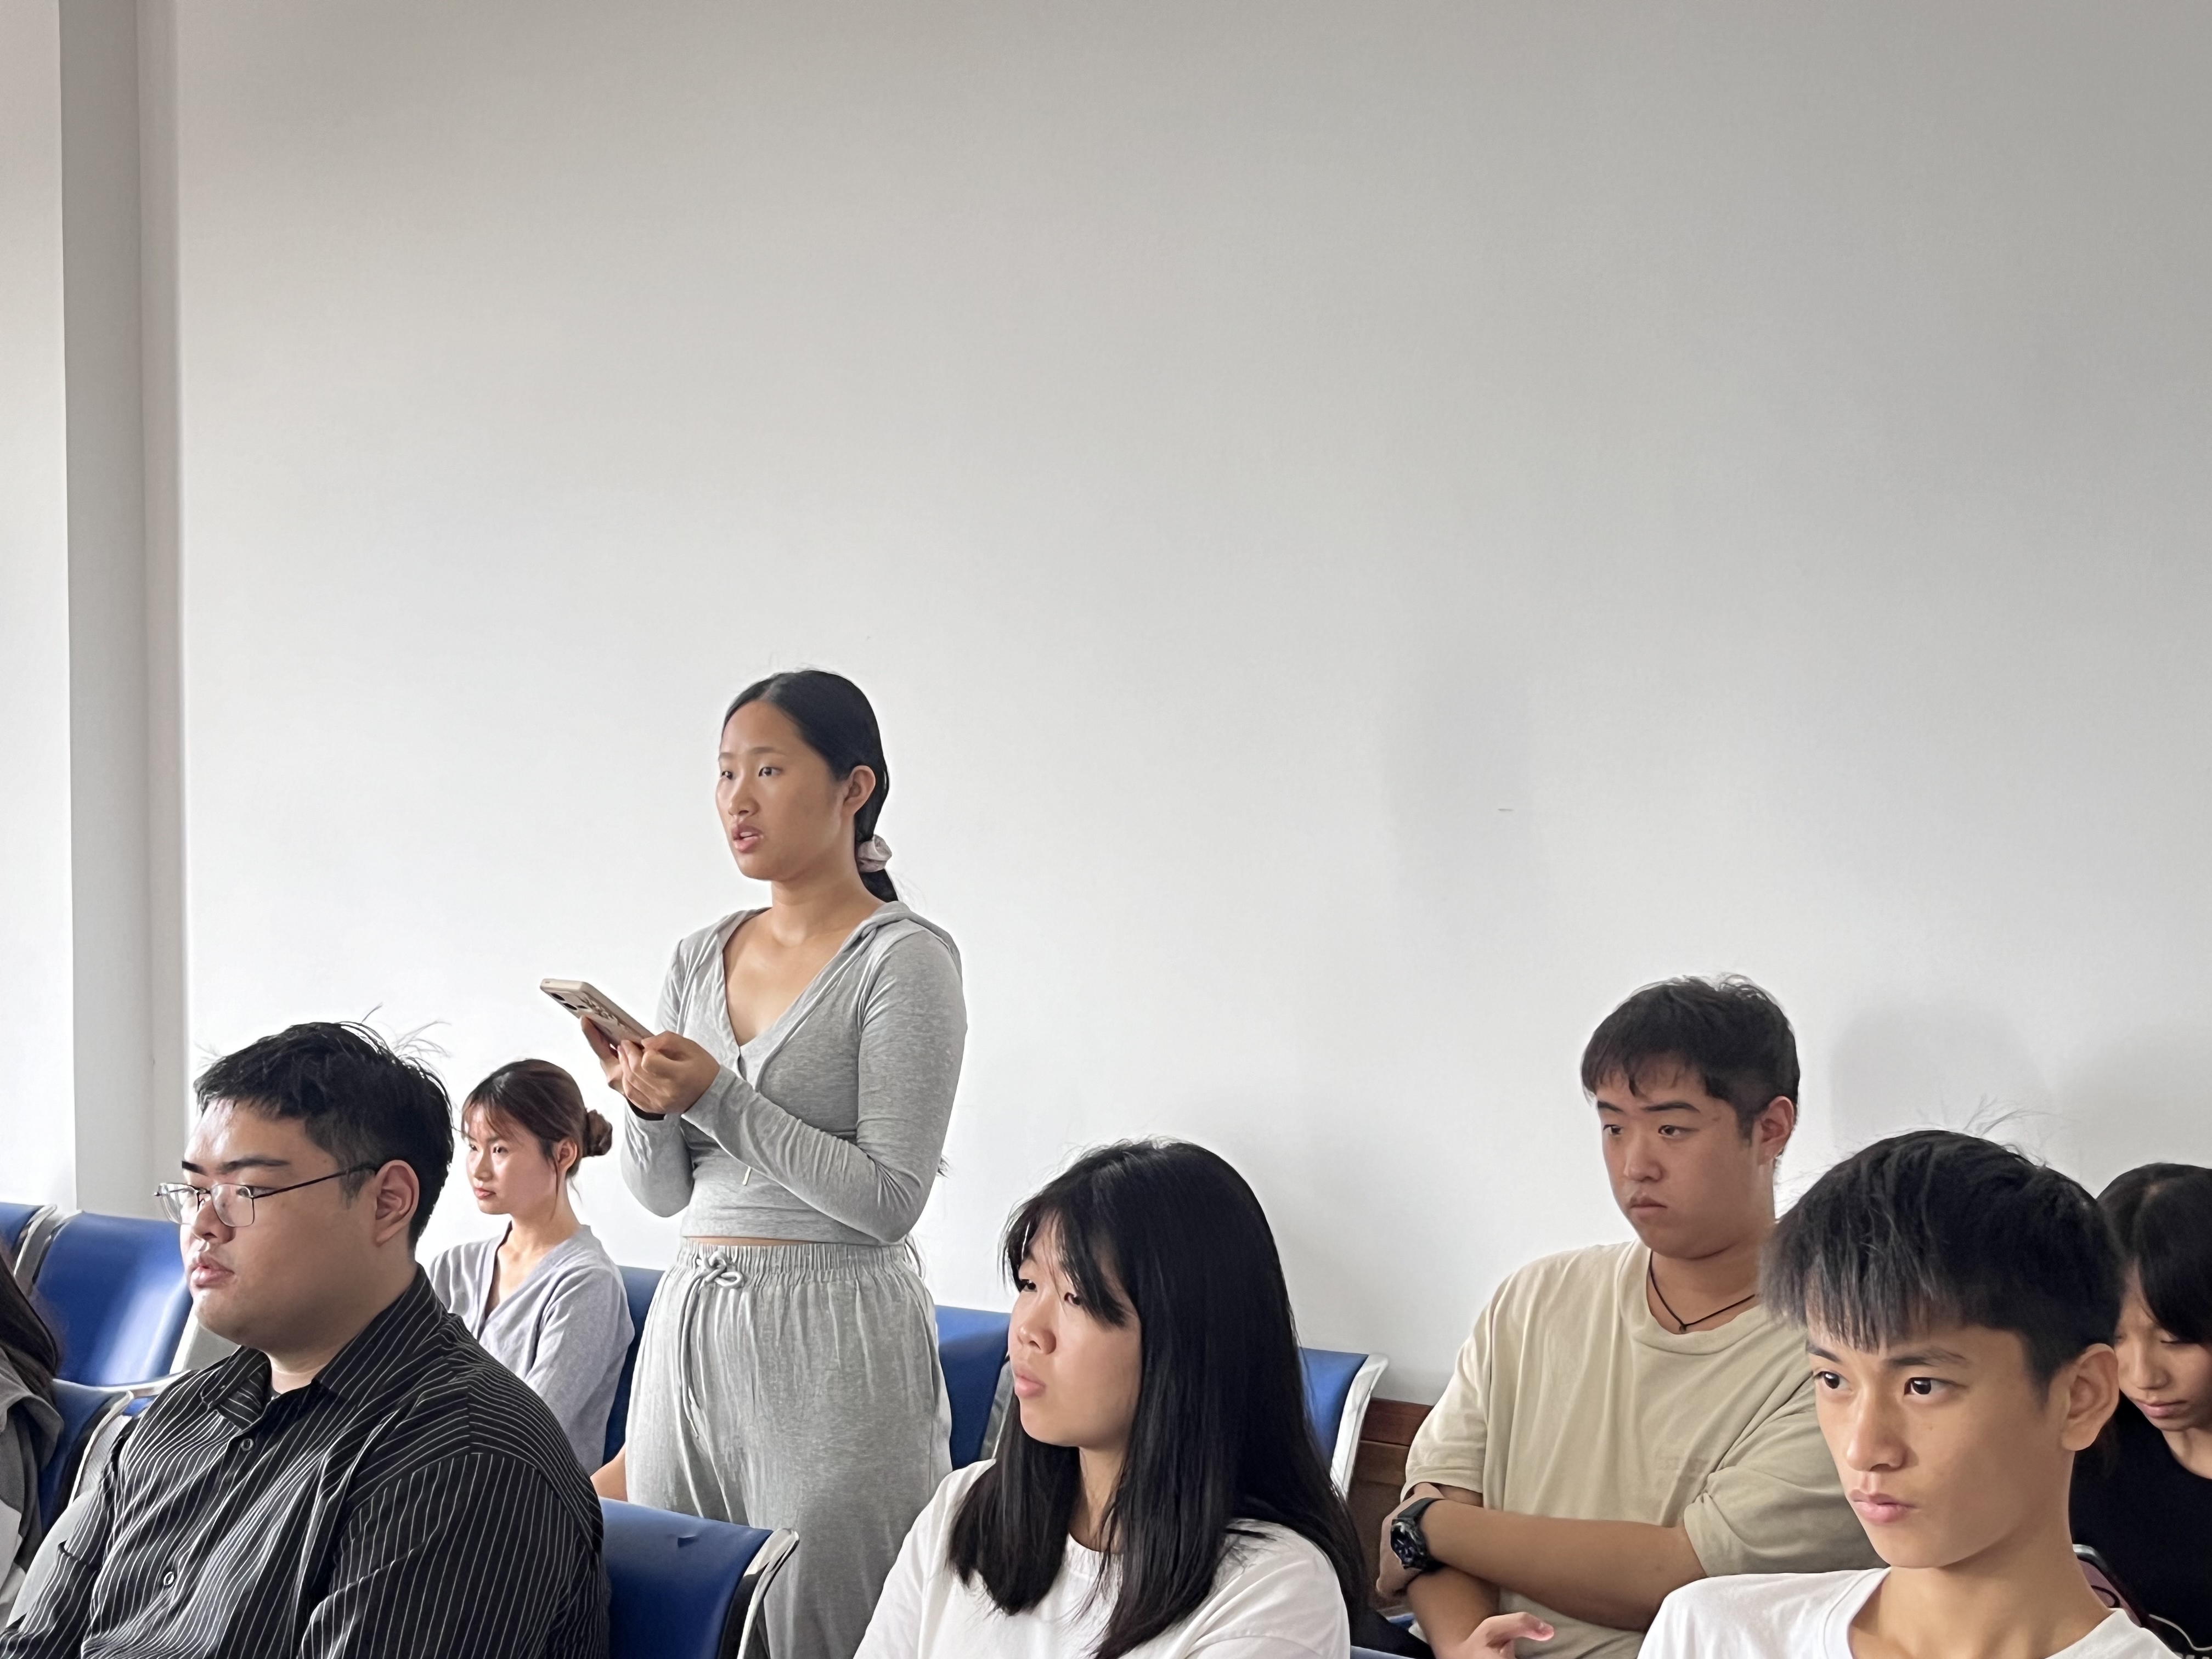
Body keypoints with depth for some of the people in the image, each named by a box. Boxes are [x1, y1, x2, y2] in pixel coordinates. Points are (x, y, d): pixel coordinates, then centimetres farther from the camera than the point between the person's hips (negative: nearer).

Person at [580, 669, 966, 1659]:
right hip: (691, 1321, 6)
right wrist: (647, 1105, -7)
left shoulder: (905, 961, -8)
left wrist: (718, 1099, -18)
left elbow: (889, 1198, -14)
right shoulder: (700, 961, 12)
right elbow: (664, 1192, 14)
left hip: (834, 1342, -6)